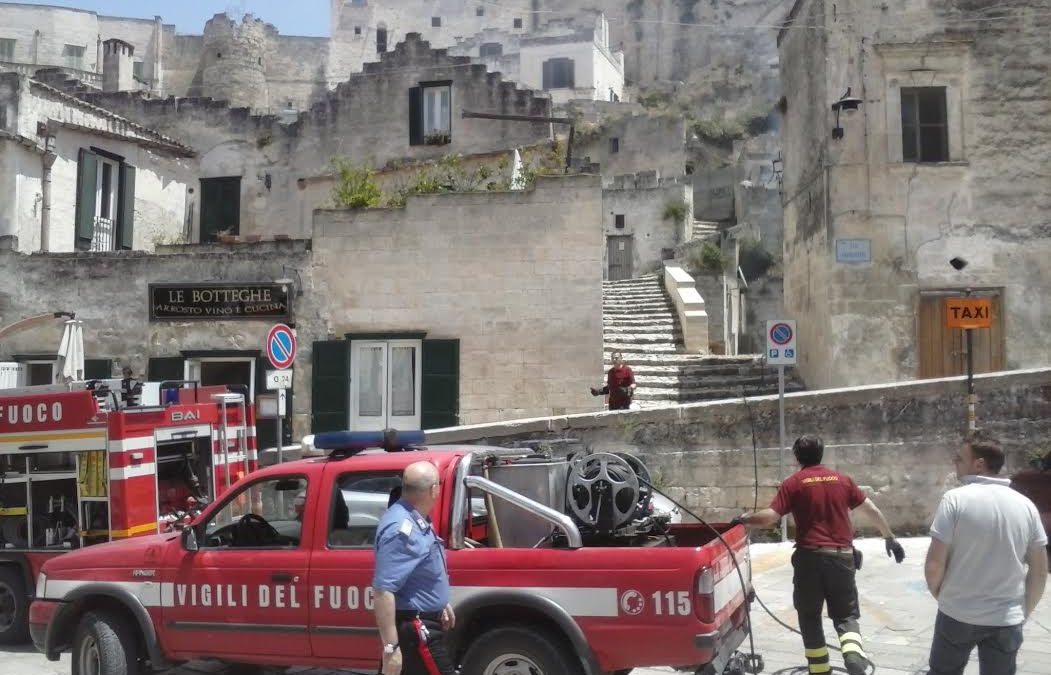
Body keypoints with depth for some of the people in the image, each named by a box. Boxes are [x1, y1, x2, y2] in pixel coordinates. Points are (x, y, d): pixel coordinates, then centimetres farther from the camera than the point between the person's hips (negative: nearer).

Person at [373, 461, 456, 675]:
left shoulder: (412, 519, 7)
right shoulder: (402, 529, -26)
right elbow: (383, 590, -31)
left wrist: (440, 604, 28)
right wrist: (391, 647, -32)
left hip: (415, 623, 10)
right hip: (413, 628, -10)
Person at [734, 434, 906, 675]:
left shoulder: (793, 483, -2)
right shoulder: (842, 479, 9)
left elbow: (770, 517, -10)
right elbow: (872, 511, 13)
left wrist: (745, 518, 7)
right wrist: (890, 538, 25)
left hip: (810, 557, -2)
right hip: (842, 557, 3)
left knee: (810, 616, 14)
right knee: (846, 614, 13)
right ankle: (854, 654, -14)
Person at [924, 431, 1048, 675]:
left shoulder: (955, 499, -14)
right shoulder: (1026, 505, 0)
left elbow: (934, 565, -15)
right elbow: (1040, 572, 5)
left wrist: (938, 594, 5)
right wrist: (1024, 612, 17)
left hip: (958, 614, -3)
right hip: (1007, 619, 3)